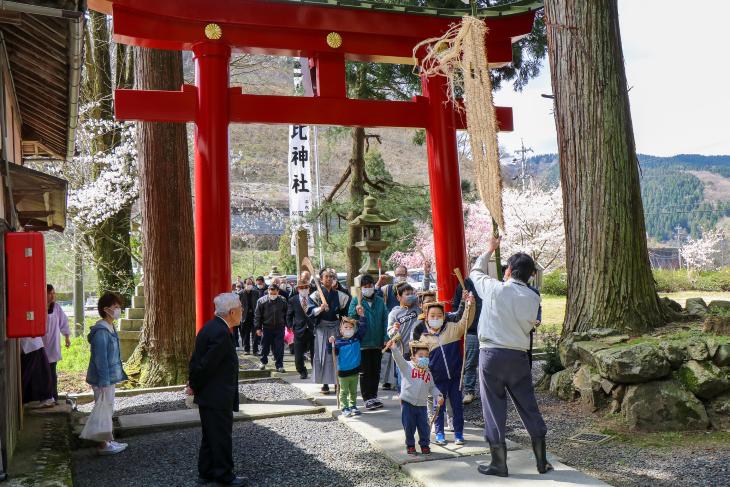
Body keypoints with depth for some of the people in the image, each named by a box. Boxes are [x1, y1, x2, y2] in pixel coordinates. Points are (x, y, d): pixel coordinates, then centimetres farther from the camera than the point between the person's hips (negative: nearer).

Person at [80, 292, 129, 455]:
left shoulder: (110, 329, 8)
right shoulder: (101, 331, -22)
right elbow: (100, 359, -22)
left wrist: (119, 375, 18)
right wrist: (105, 382, -21)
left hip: (109, 377, 9)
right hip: (103, 379, -9)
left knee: (108, 410, 16)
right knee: (104, 409, 1)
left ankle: (108, 441, 27)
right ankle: (104, 445, 12)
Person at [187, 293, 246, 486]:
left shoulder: (211, 327, 7)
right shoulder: (221, 333, -24)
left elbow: (196, 358, 10)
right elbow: (205, 364, -23)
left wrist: (193, 382, 10)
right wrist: (194, 386, -8)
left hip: (208, 395, 10)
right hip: (217, 397, -10)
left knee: (210, 436, 19)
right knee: (222, 437, 4)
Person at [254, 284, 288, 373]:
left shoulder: (283, 301, 0)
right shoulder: (262, 301, -5)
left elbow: (286, 315, 9)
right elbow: (257, 315, -2)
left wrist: (288, 325, 7)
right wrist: (258, 328, -5)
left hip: (279, 328, 0)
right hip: (266, 328, 0)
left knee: (279, 348, 0)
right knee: (265, 347, 12)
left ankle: (279, 365, 9)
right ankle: (263, 362, 32)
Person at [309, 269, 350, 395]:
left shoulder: (340, 295, 6)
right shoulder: (316, 295, 0)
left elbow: (346, 312, 11)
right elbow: (310, 312, -9)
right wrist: (320, 308, -27)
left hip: (336, 327, 2)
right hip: (322, 328, -1)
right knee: (323, 355, 1)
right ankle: (325, 383, 6)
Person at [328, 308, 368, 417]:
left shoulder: (357, 338, 1)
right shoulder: (338, 341, -10)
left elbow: (363, 327, -3)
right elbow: (334, 353, -14)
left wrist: (362, 315, -11)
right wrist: (331, 344, -30)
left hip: (354, 371, 4)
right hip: (343, 371, -4)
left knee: (353, 391, 17)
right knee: (344, 391, 5)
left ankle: (353, 406, 29)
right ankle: (344, 408, 11)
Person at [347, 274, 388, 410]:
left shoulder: (380, 301, 4)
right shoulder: (356, 301, -3)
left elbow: (385, 320, 5)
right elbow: (350, 317, -10)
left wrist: (385, 338, -1)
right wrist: (356, 311, -31)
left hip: (377, 342, 3)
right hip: (363, 342, -3)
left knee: (376, 371, 13)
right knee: (365, 372, 3)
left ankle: (374, 396, 25)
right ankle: (367, 398, 11)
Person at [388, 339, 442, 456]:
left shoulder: (428, 372, 9)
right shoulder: (407, 366, -5)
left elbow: (431, 388, 15)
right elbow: (399, 358, -22)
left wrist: (438, 397, -2)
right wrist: (394, 349, -41)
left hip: (422, 404, 3)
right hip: (407, 403, -3)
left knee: (424, 427, 6)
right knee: (409, 427, 5)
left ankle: (425, 445, 27)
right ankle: (410, 445, 24)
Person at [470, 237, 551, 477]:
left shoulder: (494, 288, -7)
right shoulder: (533, 298, -1)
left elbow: (475, 272, 13)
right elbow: (529, 326, 10)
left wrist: (489, 249, 28)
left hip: (491, 353, -2)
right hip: (519, 356, 3)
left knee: (494, 408, 6)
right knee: (529, 408, 13)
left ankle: (499, 463, 12)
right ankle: (542, 461, 22)